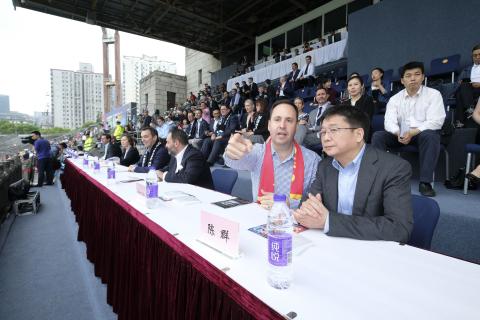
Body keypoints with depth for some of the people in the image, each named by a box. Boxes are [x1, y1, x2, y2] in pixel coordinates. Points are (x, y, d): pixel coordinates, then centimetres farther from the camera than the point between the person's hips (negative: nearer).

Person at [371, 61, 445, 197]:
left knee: (431, 135, -35)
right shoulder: (395, 99, 5)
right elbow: (389, 122, -8)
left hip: (423, 134, -2)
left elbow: (435, 121, -13)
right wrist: (399, 133, -29)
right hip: (400, 135, 2)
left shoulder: (433, 94, -2)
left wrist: (412, 133, -27)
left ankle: (425, 182, -29)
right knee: (378, 136, -21)